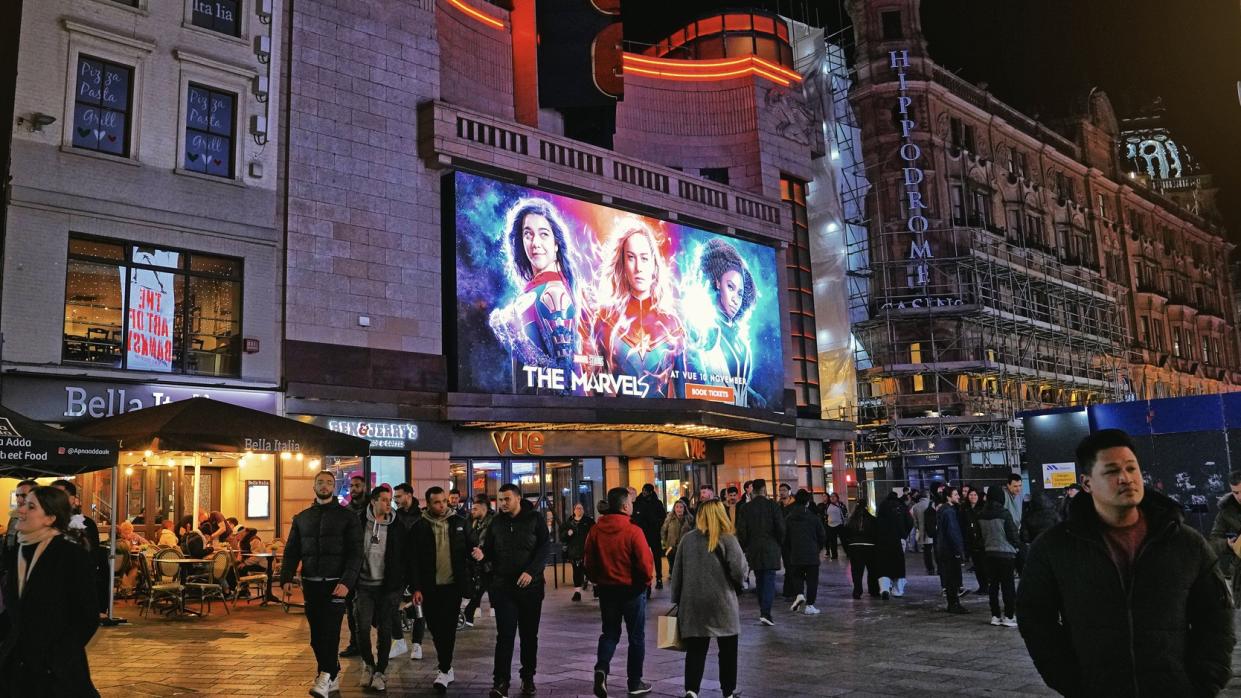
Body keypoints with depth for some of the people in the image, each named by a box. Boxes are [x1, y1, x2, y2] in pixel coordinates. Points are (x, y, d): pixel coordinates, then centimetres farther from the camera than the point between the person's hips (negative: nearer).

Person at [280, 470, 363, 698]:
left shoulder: (347, 516, 1)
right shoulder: (302, 517, 14)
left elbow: (355, 553, -5)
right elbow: (291, 551, 12)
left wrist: (346, 582, -17)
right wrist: (286, 577, -3)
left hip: (335, 583, -4)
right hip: (310, 584, 4)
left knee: (329, 631, -11)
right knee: (316, 635, 7)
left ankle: (325, 678, -9)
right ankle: (333, 677, 19)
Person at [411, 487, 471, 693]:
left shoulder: (459, 522, 2)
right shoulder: (420, 527, -1)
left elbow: (470, 548, 8)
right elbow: (415, 559, -1)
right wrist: (416, 587, -5)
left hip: (453, 584, -1)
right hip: (430, 587, 1)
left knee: (448, 628, -3)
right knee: (436, 629, 9)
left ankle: (444, 670, 3)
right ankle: (447, 669, 25)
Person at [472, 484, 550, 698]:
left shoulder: (535, 519, -2)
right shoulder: (496, 522, 6)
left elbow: (544, 548, -7)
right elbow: (489, 549, 11)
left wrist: (531, 571, -19)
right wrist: (482, 554, -13)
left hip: (531, 586, -1)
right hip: (503, 586, 1)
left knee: (529, 634, 10)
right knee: (505, 635, -4)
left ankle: (528, 678, 23)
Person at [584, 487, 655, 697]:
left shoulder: (595, 530, -5)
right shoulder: (633, 531, -19)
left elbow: (590, 563, 1)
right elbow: (645, 565, -17)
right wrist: (646, 581, 2)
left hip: (606, 590, 4)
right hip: (632, 590, -4)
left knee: (610, 633, 17)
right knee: (636, 636, 12)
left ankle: (601, 668, -6)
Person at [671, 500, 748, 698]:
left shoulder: (687, 539, 3)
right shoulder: (727, 539, -8)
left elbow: (677, 573, 6)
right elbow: (739, 571, -13)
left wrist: (677, 600, 15)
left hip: (692, 604, 2)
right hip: (722, 603, -2)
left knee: (695, 649, 5)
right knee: (727, 649, 13)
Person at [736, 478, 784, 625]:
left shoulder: (745, 508, 0)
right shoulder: (773, 506, -6)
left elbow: (741, 532, -1)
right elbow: (781, 529, -7)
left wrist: (744, 548, 12)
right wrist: (778, 543, 10)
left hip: (753, 550, 3)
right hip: (770, 549, -3)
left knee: (759, 580, 15)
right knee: (769, 580, -2)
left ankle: (763, 611, 21)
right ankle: (765, 613, -12)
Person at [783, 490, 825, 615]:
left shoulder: (788, 518, 0)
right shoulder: (814, 518, -3)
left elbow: (785, 538, 4)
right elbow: (822, 536, 3)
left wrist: (788, 552, 18)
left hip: (795, 555, 1)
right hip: (812, 554, -1)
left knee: (797, 576, 17)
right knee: (812, 579, 7)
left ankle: (799, 594, -9)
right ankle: (809, 605, 5)